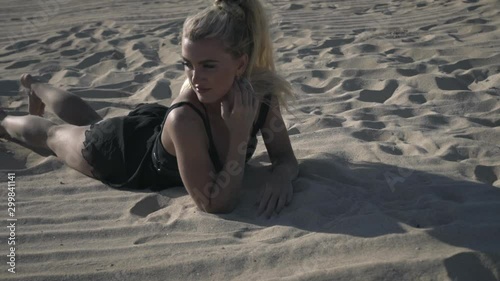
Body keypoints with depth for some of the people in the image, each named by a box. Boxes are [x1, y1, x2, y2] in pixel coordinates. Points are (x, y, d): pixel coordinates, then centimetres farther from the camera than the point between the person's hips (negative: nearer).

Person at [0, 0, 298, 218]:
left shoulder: (261, 91, -29)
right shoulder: (183, 119, -46)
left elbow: (286, 158, -18)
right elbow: (217, 204, -41)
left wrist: (281, 177, -40)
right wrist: (241, 132, -48)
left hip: (155, 129, 6)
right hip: (119, 151, -6)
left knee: (90, 122, 36)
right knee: (52, 135, 26)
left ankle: (35, 86, 67)